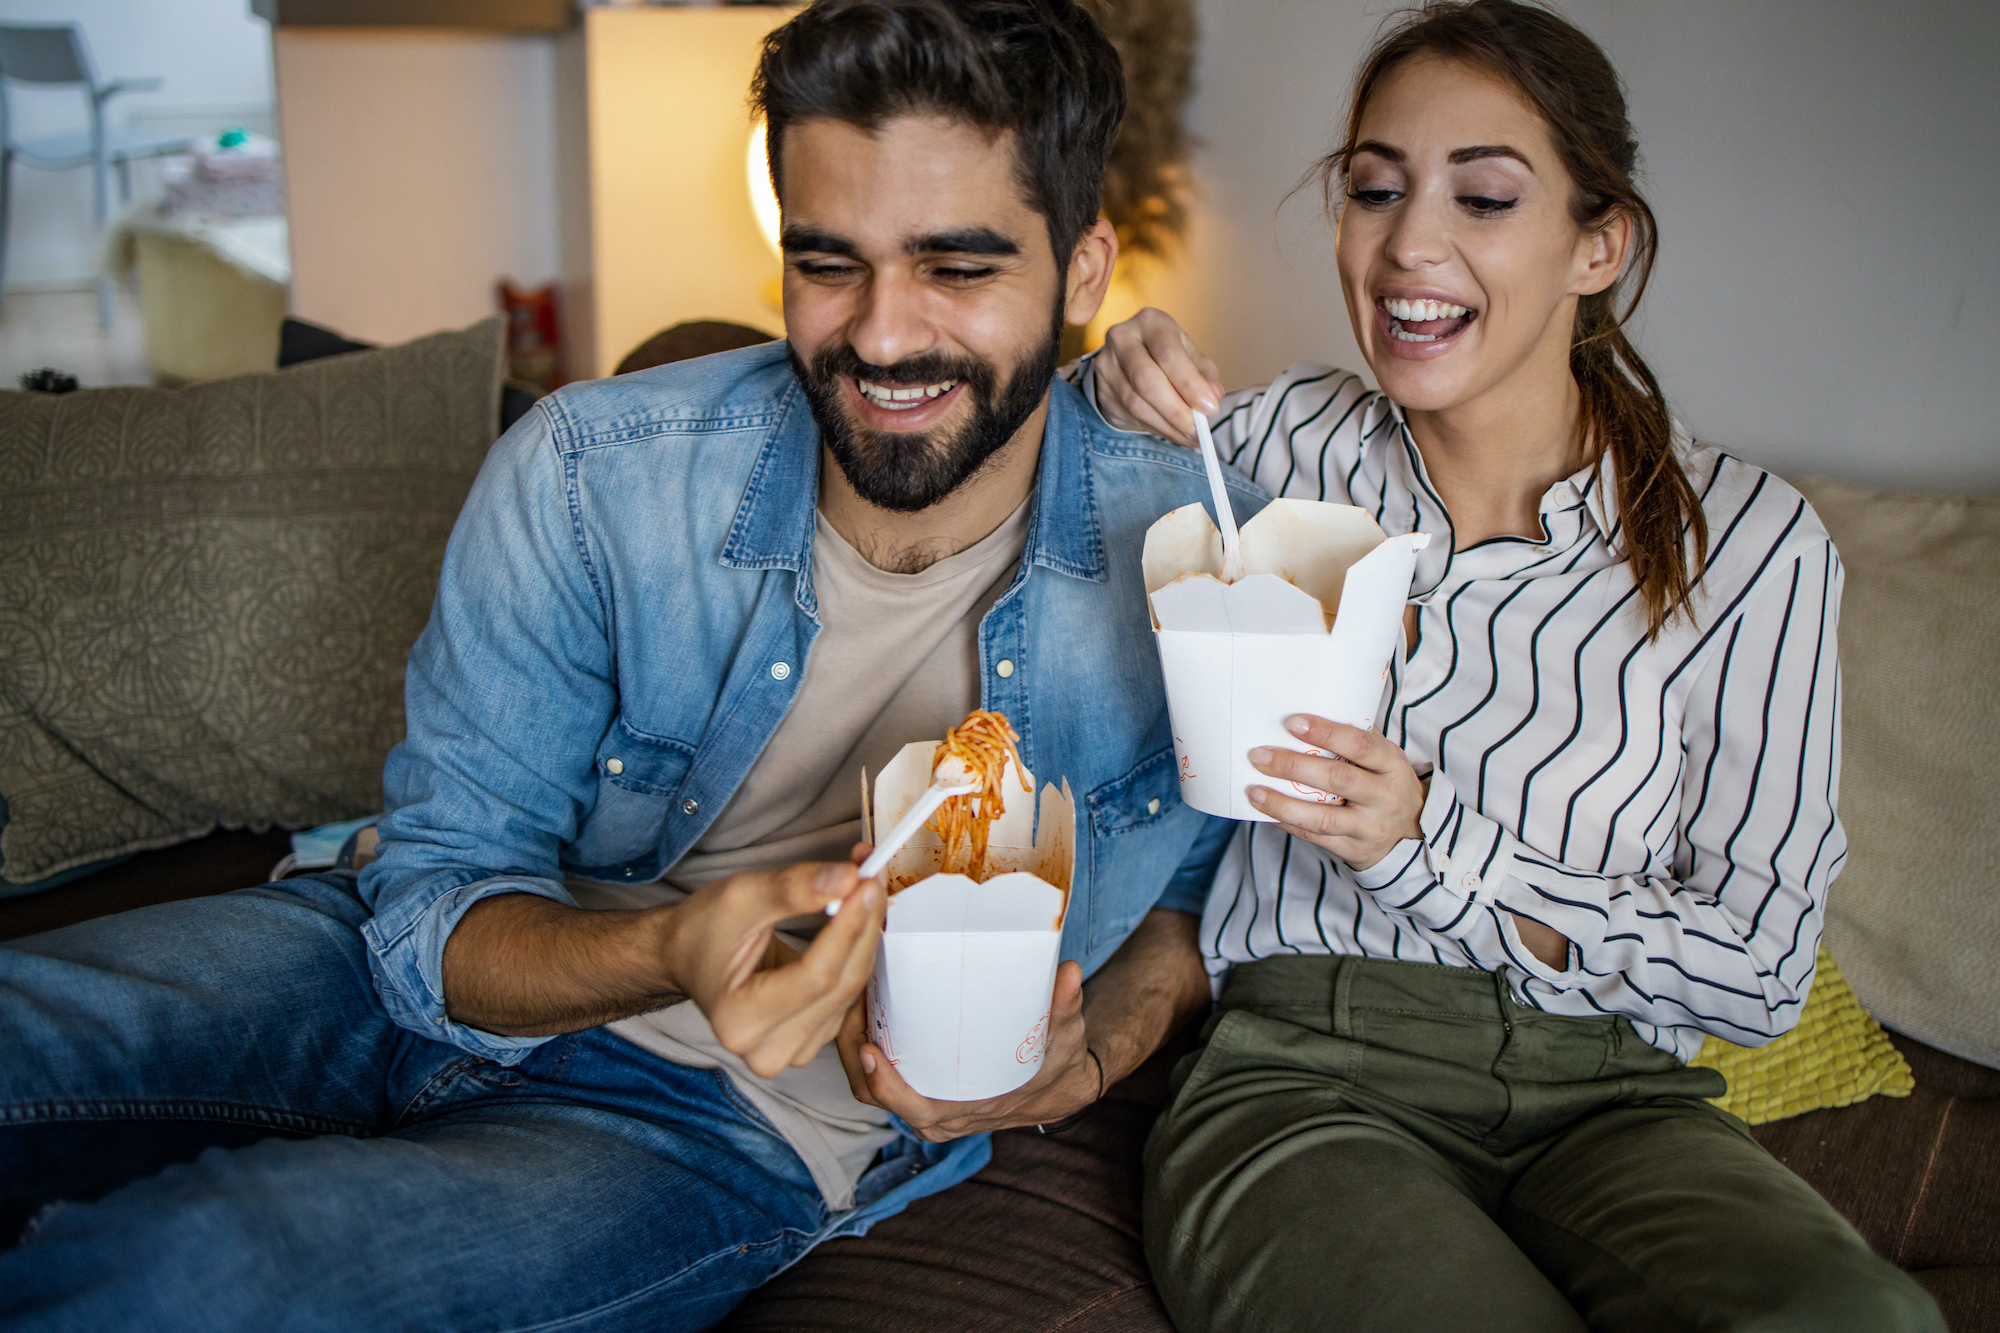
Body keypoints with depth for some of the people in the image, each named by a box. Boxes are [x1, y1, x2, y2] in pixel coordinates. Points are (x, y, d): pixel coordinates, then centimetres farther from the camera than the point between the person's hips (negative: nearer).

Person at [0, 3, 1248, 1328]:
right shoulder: (587, 479, -14)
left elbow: (1187, 893, 6)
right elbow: (434, 910, -10)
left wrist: (1080, 1062, -16)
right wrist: (666, 953, -31)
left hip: (736, 1127, -1)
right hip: (451, 983, 2)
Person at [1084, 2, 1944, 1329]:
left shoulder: (1750, 545, -1)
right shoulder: (1295, 441, 4)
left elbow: (1760, 966, -2)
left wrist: (1432, 846, -15)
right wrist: (1123, 395, -2)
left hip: (1609, 1097, 1)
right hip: (1303, 1073, 0)